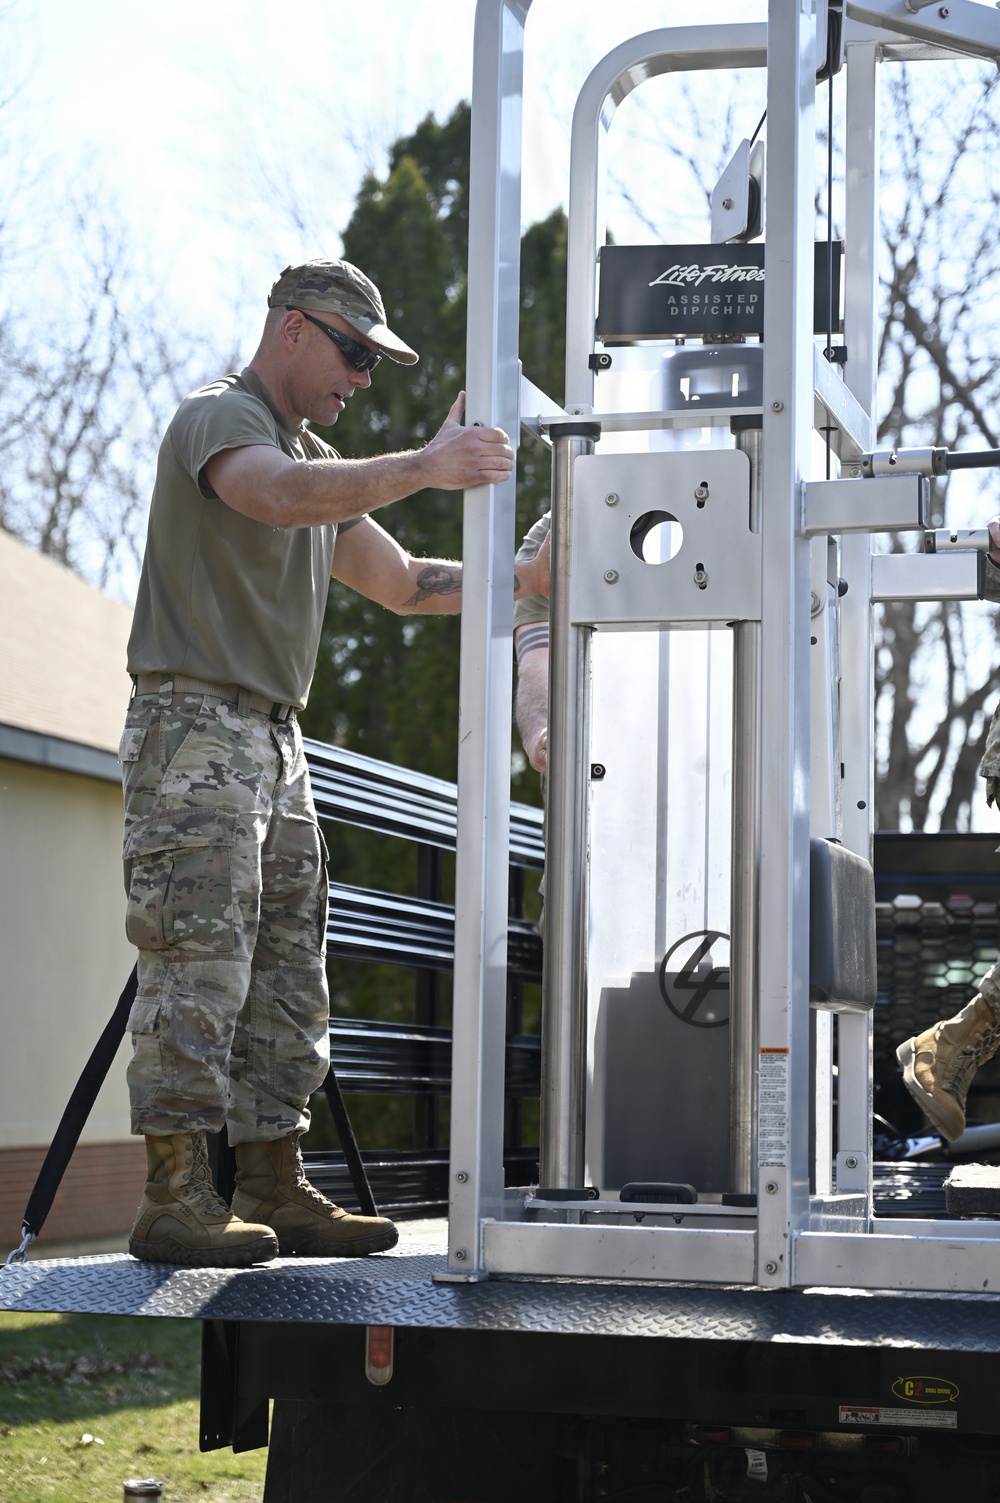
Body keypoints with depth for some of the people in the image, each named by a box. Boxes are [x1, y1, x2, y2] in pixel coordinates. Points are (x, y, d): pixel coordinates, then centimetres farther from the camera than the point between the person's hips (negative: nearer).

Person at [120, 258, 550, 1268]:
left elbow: (400, 582, 20)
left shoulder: (315, 456, 23)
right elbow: (279, 496, -29)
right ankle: (174, 1197, -9)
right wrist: (422, 468, -38)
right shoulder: (217, 417, -6)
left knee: (286, 976, 7)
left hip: (275, 735, 10)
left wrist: (521, 582, 6)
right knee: (199, 966, -12)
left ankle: (274, 1189, 12)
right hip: (195, 722, -9)